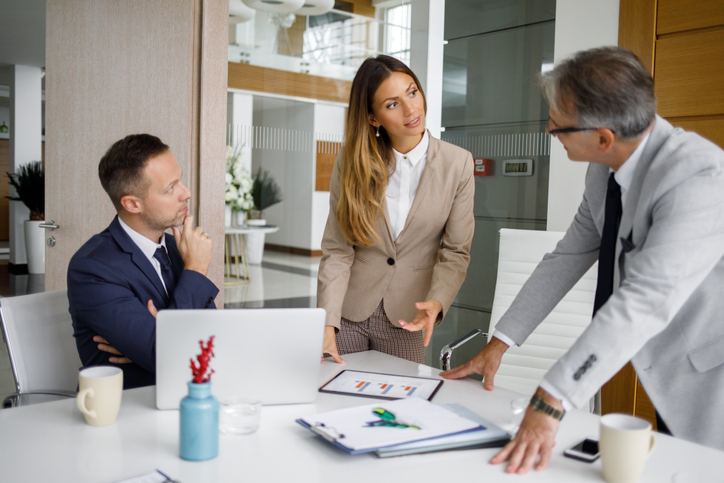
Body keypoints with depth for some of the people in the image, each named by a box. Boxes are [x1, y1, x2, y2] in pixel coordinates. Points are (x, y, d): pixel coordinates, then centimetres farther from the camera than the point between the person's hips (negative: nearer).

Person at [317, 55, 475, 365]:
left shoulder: (457, 164, -7)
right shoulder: (353, 161, -6)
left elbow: (455, 251, -4)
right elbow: (336, 250, -9)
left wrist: (437, 301, -23)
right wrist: (327, 324, -19)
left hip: (405, 317, 0)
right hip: (349, 312, 1)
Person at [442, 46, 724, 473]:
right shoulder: (607, 169, -4)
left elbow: (645, 302, -37)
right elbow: (568, 258, 3)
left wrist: (550, 403, -40)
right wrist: (499, 344, 2)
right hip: (671, 377, 7)